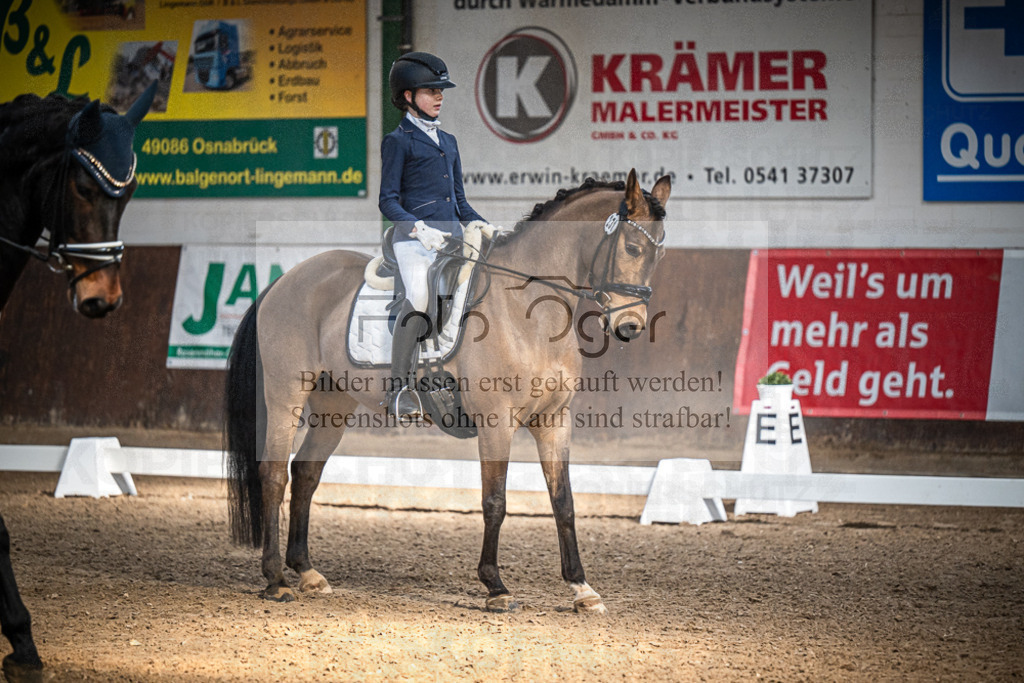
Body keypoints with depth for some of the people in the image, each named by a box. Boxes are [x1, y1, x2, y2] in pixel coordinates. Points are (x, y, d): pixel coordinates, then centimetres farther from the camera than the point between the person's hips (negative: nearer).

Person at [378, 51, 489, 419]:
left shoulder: (448, 141, 24)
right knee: (419, 297, -26)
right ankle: (401, 389, -22)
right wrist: (418, 227, -20)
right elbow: (388, 200, -4)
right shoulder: (397, 140, 4)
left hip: (452, 236, 7)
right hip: (413, 237, -7)